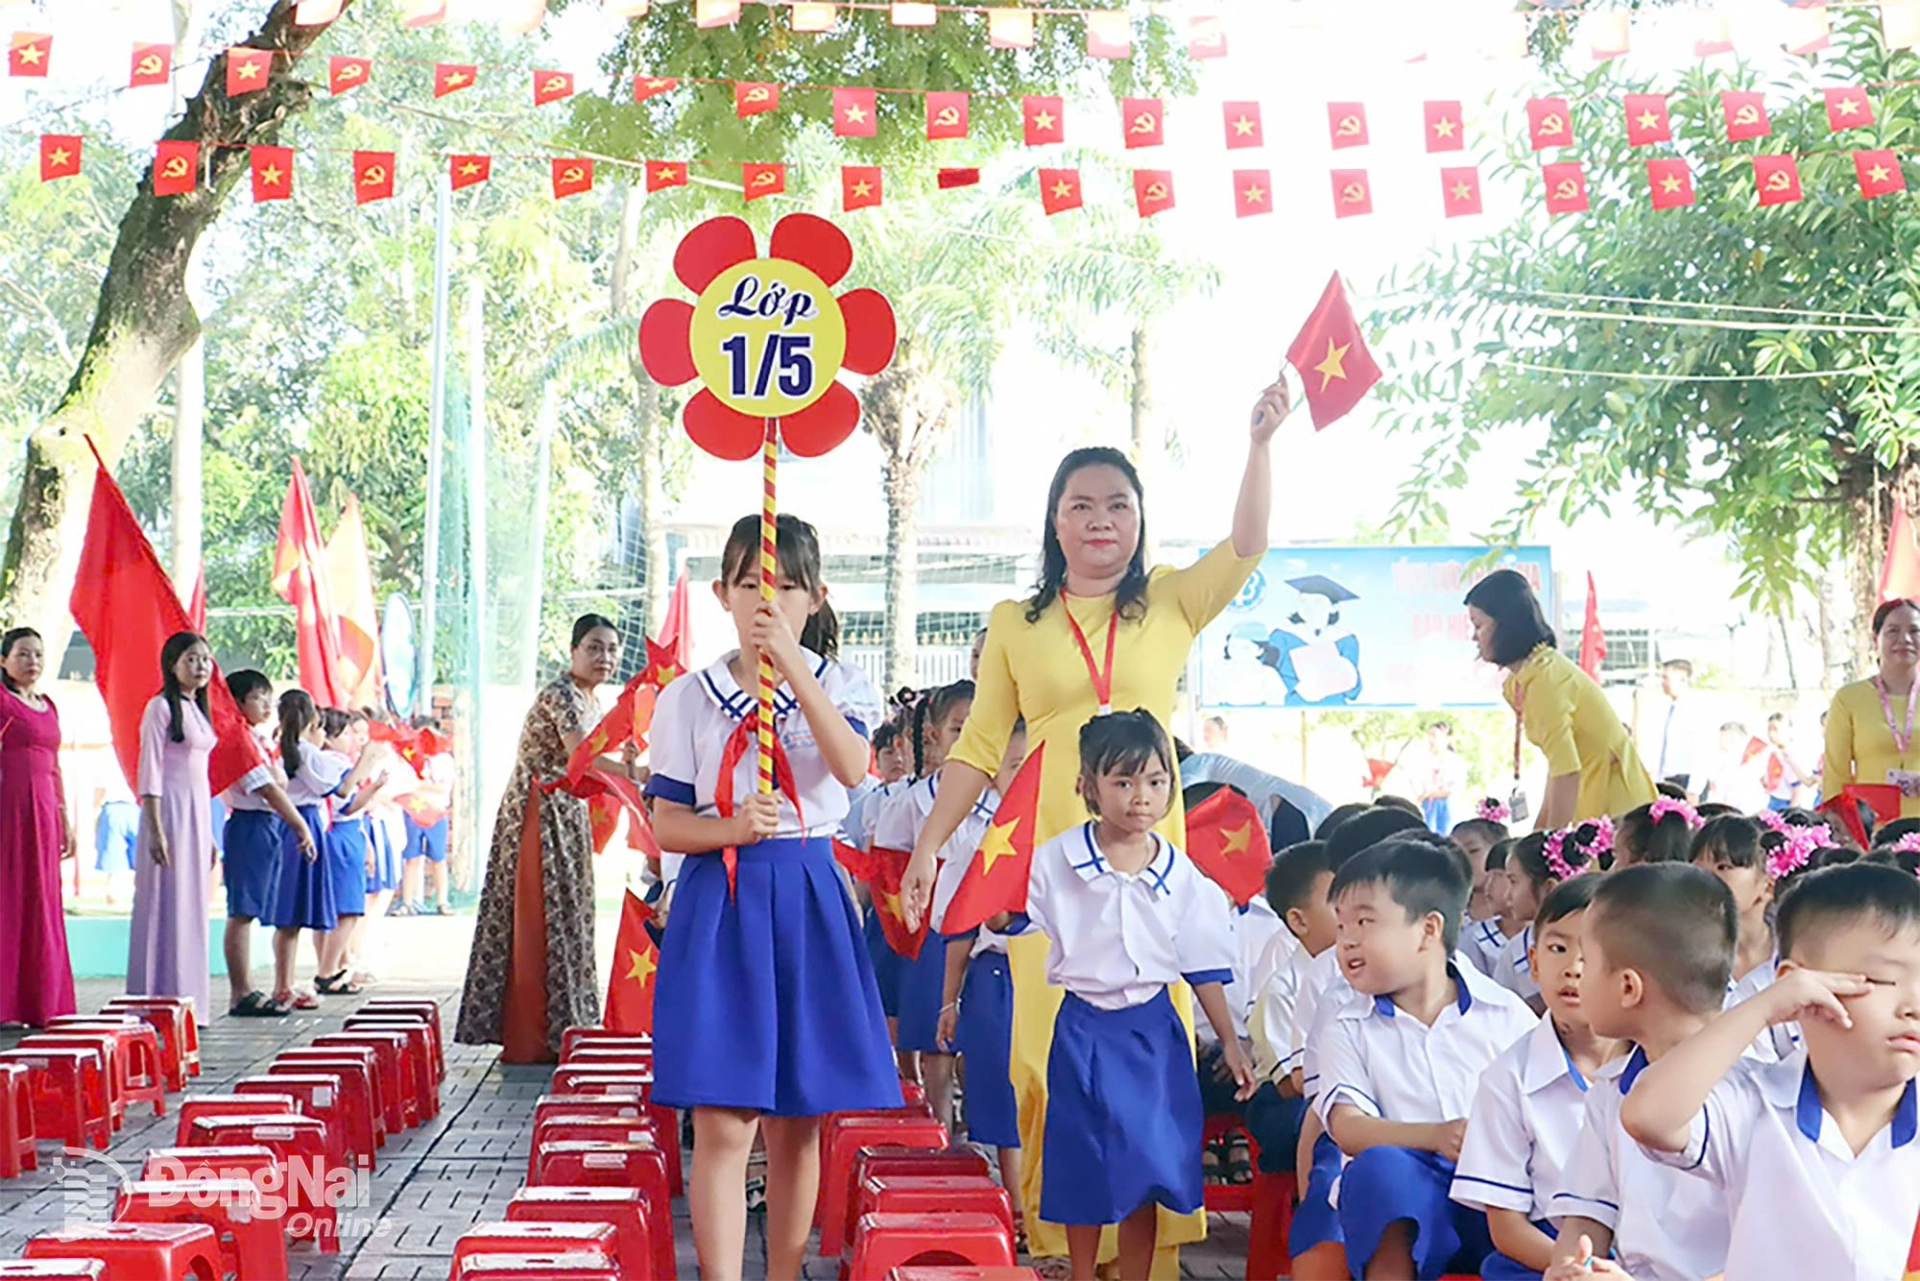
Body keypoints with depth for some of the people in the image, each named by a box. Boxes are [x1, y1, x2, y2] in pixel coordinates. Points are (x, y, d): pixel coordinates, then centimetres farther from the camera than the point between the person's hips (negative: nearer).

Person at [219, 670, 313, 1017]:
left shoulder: (261, 738, 18)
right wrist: (301, 826, -13)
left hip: (267, 825, 10)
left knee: (248, 911, 11)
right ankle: (242, 994, -6)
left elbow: (280, 784, 13)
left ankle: (245, 991, 14)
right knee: (242, 912, -7)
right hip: (249, 825, -10)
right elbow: (268, 789, -14)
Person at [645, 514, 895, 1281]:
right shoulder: (689, 697, 4)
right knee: (724, 1126, -8)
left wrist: (793, 664, -24)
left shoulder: (838, 686, 4)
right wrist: (731, 828, -17)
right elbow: (666, 826, 3)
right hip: (717, 904, -1)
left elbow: (852, 768, -18)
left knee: (797, 1125, 8)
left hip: (806, 903, 1)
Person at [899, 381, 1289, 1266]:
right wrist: (929, 846, 8)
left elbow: (1247, 546, -5)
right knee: (1050, 1035, -3)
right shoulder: (1016, 625, 12)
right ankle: (1056, 1227, 6)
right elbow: (978, 749, 13)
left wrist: (1260, 444, -16)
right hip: (1046, 854, 0)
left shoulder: (1171, 604, 11)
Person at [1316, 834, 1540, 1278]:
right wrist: (1435, 1136, -23)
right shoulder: (1351, 1027, 9)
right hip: (1407, 1196, 1)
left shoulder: (1505, 1013, 9)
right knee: (1380, 1165, -35)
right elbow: (1347, 1128, -5)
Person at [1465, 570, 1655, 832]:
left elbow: (1567, 771, -23)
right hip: (1592, 806, 9)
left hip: (1614, 808, -9)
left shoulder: (1544, 677, -18)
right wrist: (1540, 831, 12)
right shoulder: (1519, 682, 10)